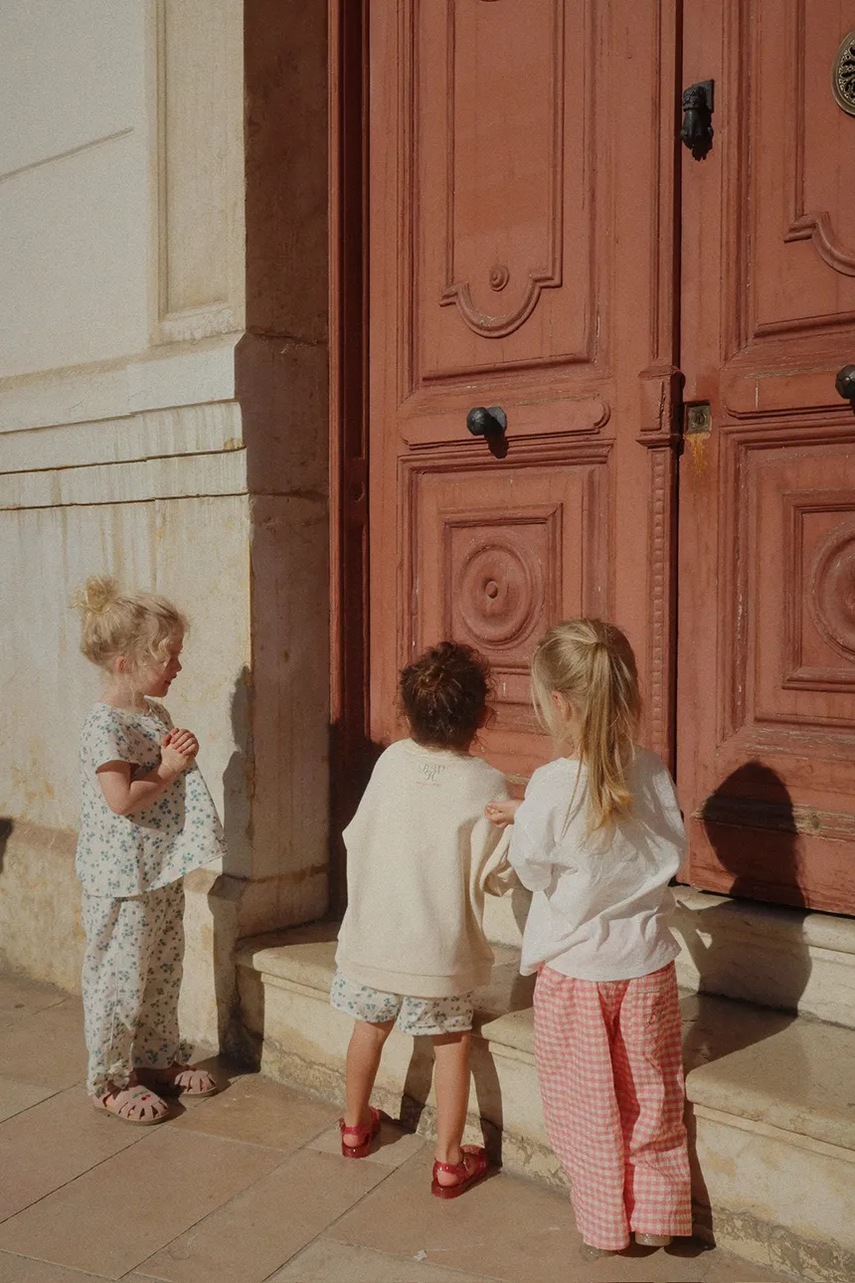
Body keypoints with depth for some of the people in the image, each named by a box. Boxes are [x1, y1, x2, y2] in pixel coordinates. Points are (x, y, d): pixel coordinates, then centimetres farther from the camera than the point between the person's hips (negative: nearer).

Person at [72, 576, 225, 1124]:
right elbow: (122, 799, -26)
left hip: (164, 871, 9)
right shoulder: (105, 724, -19)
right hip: (123, 877, -9)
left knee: (164, 972, 18)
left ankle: (158, 1059, 34)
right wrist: (168, 769, -16)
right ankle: (110, 1079, 18)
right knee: (121, 977, 3)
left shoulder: (156, 713, 9)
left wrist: (179, 757, -1)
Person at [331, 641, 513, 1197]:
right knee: (452, 1043, 15)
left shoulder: (391, 761, -6)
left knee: (371, 1025, 24)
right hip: (441, 950, -3)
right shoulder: (485, 785, -17)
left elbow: (356, 835, 5)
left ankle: (355, 1124, 43)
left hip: (372, 936, 4)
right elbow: (498, 877, -13)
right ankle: (450, 1160, 19)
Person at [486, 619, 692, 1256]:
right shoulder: (651, 771, -11)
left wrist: (520, 819, 8)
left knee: (588, 1106, 16)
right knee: (651, 1095, 20)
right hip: (646, 962, 3)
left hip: (575, 969, -3)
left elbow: (533, 869, -10)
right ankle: (656, 1215, 33)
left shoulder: (551, 786, -23)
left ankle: (605, 1224, 29)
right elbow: (673, 851, 4)